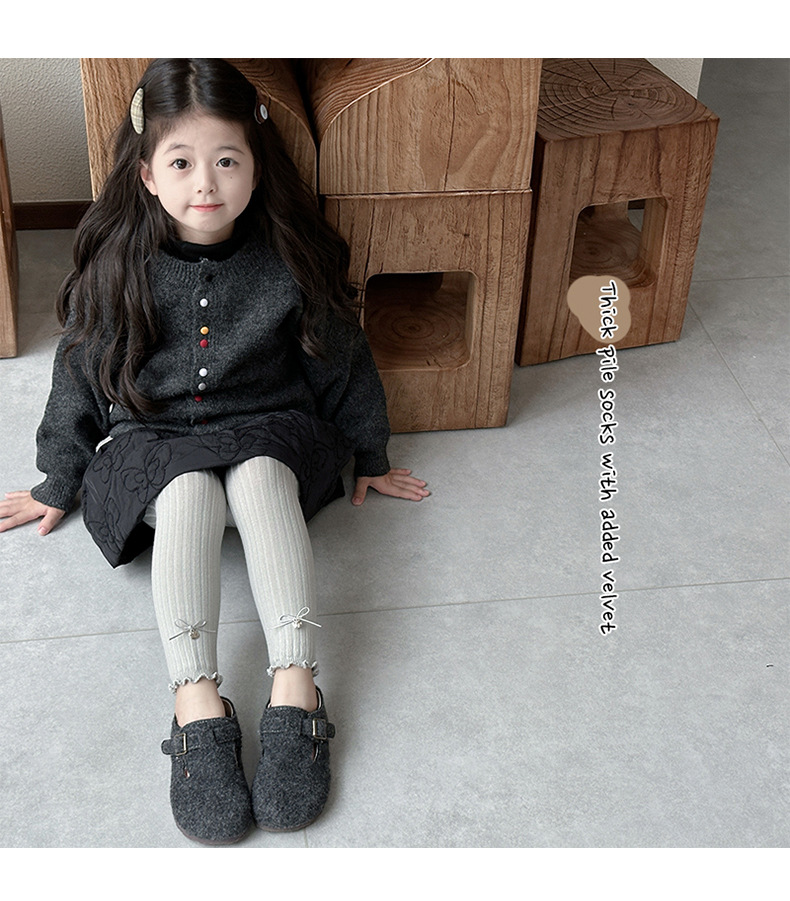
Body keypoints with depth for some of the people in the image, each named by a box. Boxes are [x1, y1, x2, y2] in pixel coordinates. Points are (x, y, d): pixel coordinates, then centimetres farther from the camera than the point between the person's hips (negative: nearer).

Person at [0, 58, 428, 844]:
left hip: (269, 431, 0)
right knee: (189, 492, -34)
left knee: (259, 479, -35)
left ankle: (295, 687, -43)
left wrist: (370, 456, 16)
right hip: (151, 441, 0)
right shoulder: (119, 265, -6)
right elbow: (80, 373, 4)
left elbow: (341, 360, 7)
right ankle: (196, 701, -44)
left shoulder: (289, 261, -6)